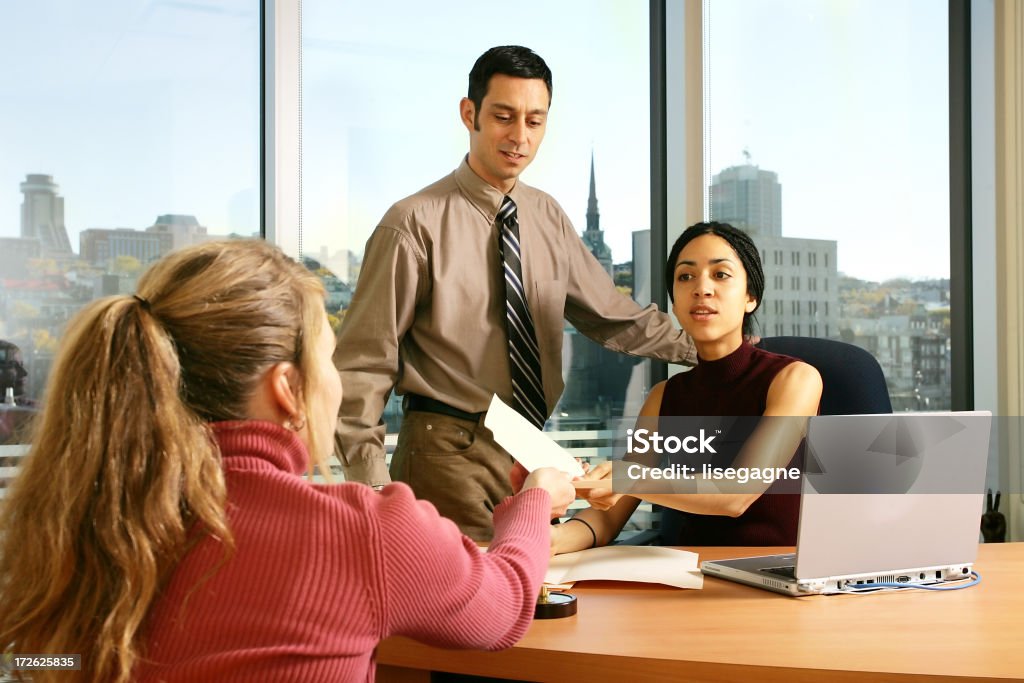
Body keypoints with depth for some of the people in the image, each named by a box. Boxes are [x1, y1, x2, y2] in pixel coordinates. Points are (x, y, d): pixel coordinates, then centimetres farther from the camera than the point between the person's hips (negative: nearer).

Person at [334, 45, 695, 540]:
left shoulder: (548, 218, 7)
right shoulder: (415, 225, -11)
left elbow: (614, 316, 15)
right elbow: (362, 365, -10)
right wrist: (374, 486, -16)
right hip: (448, 457, -6)